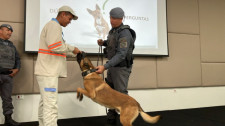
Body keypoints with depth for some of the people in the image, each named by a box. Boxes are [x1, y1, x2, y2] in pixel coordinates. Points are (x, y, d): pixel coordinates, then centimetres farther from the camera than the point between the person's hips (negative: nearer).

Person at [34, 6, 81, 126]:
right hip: (48, 71, -11)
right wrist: (72, 48, -10)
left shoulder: (52, 26, 23)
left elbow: (57, 48, 24)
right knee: (51, 105, -12)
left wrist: (74, 53, 17)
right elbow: (55, 46, -23)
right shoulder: (54, 25, -9)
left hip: (47, 71, 11)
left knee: (45, 102, 15)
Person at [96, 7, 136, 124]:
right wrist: (103, 43, 4)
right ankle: (111, 116, 27)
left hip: (121, 68, -9)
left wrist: (105, 66, -34)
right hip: (112, 66, 9)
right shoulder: (114, 30, 8)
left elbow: (121, 55, -28)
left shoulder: (124, 33, -21)